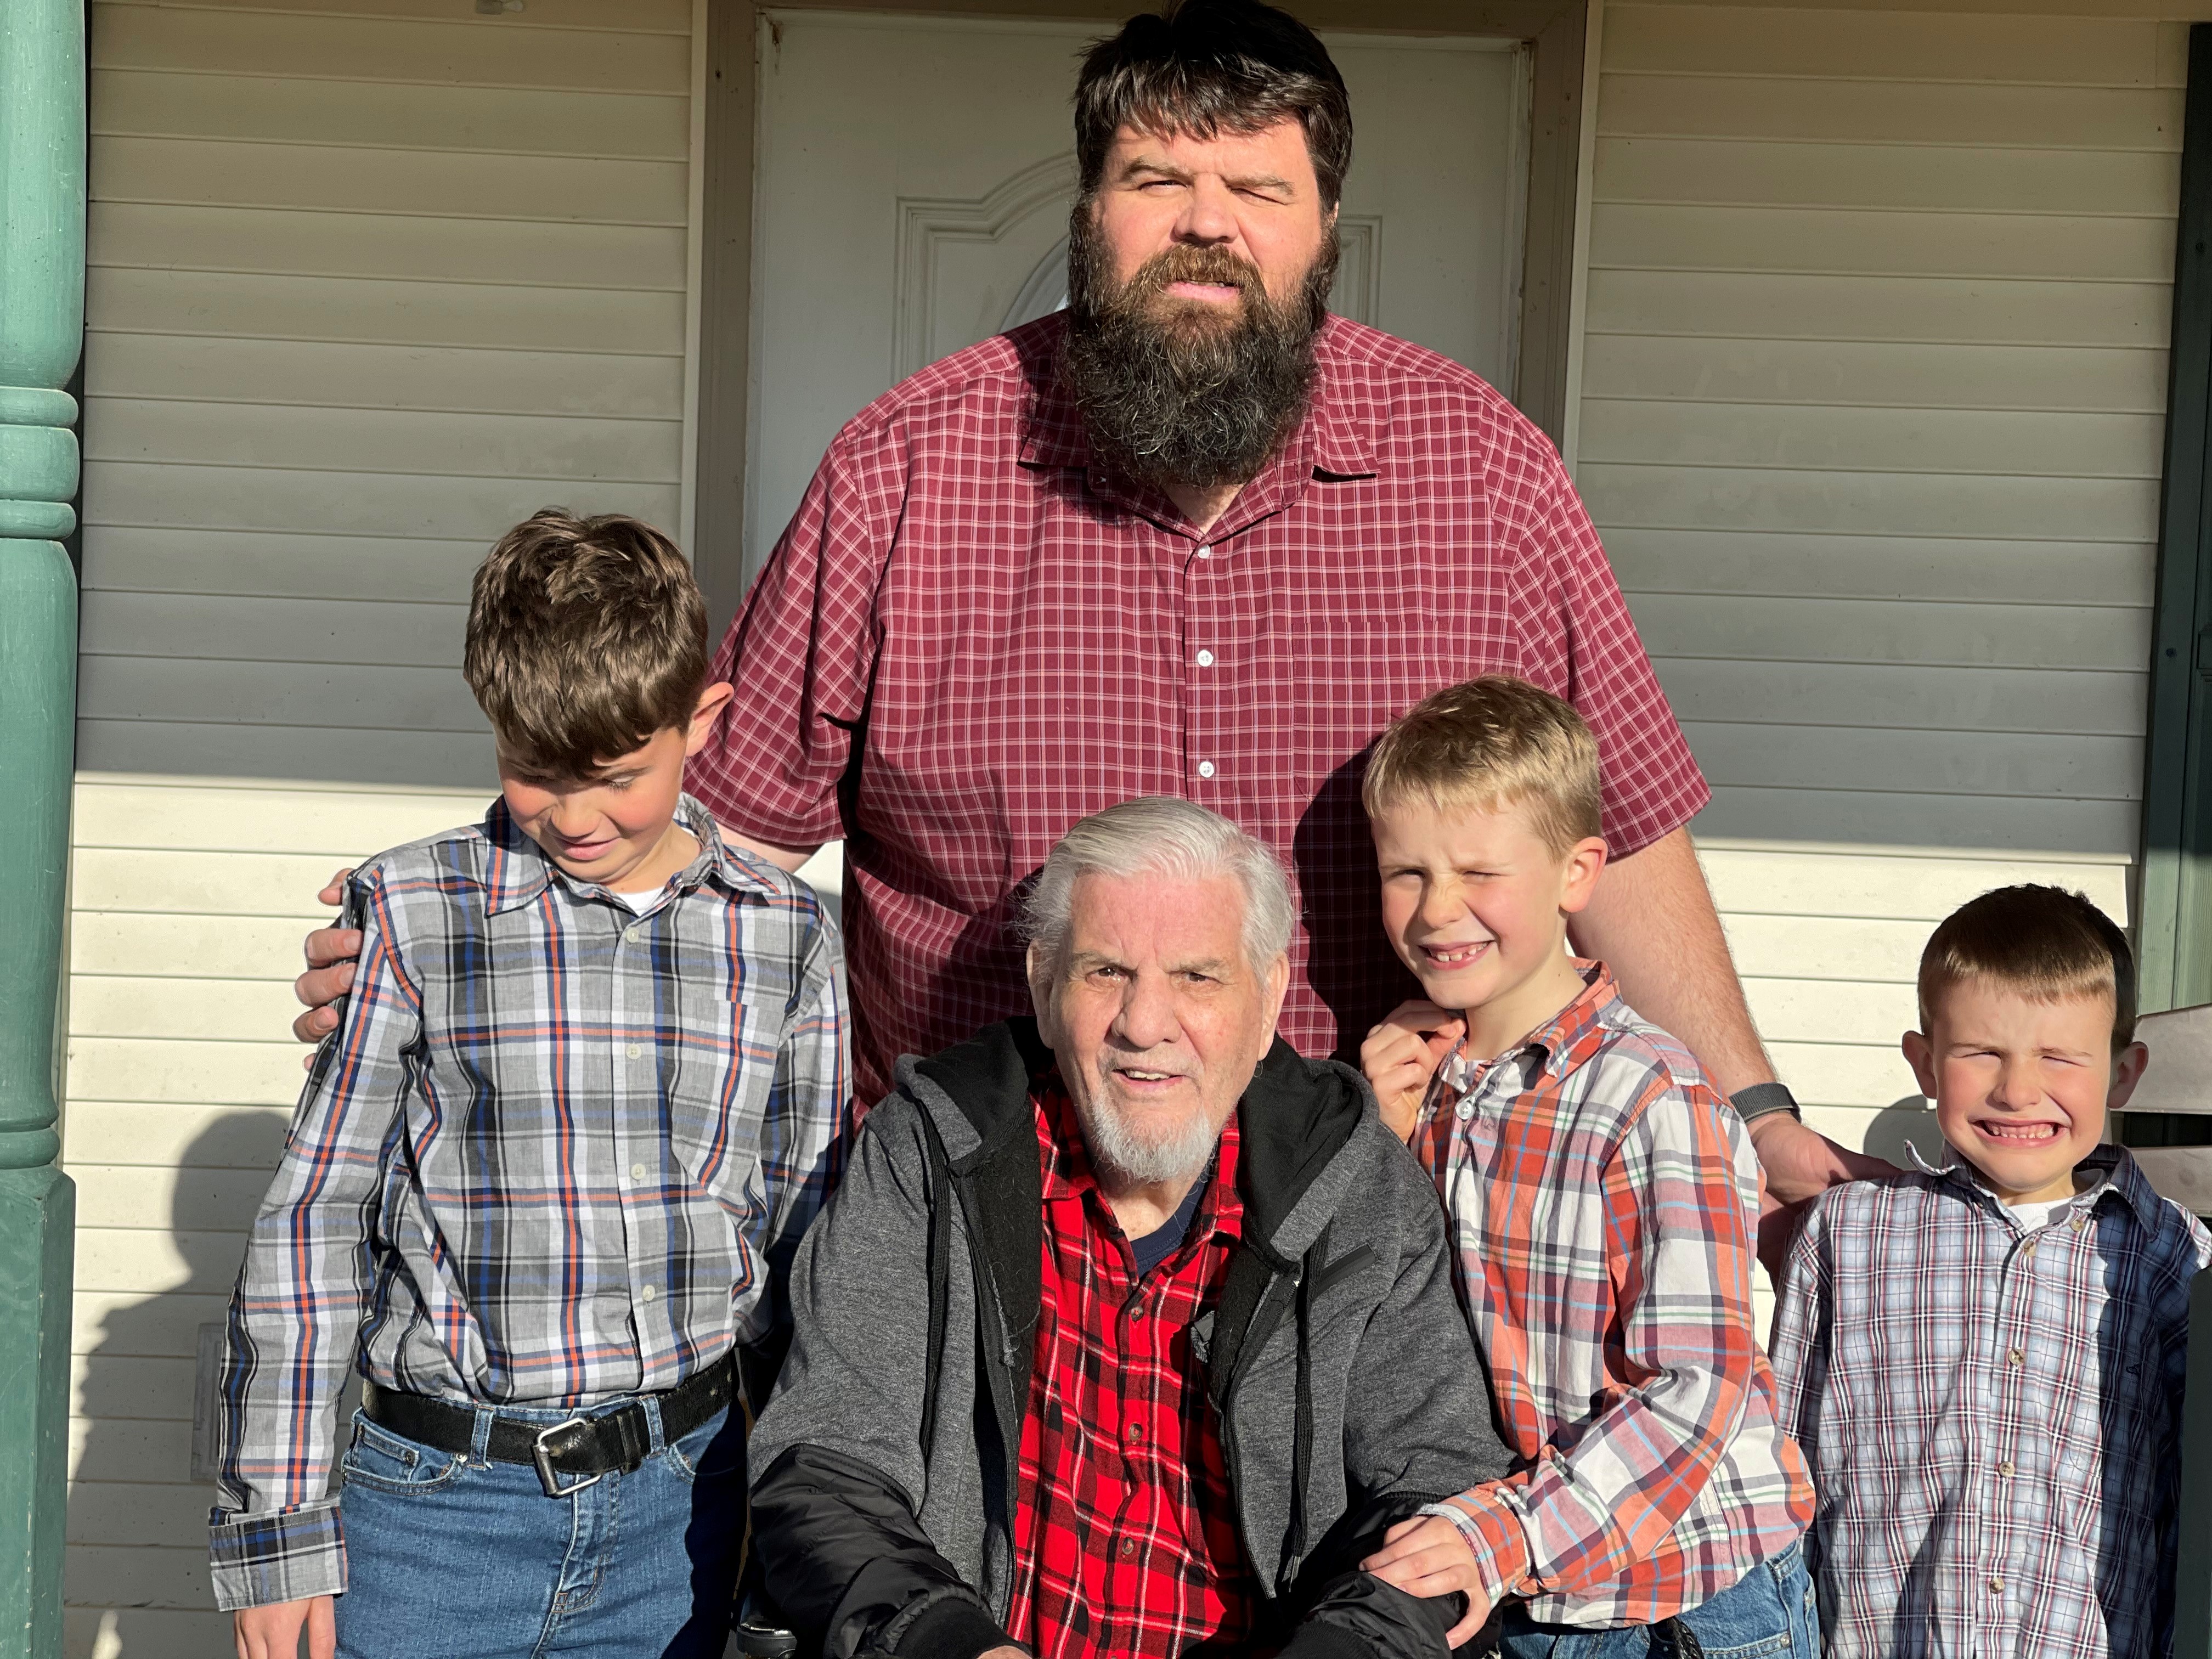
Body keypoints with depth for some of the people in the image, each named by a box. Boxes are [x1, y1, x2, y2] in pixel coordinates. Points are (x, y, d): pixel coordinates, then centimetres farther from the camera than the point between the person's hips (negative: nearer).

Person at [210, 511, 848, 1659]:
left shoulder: (784, 936, 0)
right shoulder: (410, 917, -6)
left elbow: (804, 1231, 8)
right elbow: (310, 1224, -3)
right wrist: (277, 1529, -3)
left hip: (679, 1508, 2)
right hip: (437, 1501, -1)